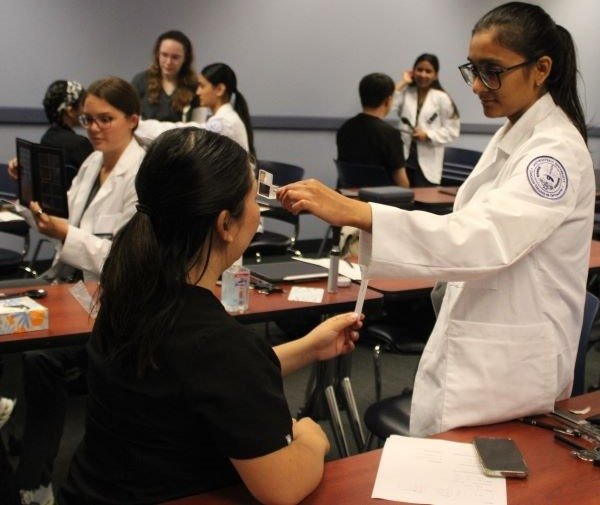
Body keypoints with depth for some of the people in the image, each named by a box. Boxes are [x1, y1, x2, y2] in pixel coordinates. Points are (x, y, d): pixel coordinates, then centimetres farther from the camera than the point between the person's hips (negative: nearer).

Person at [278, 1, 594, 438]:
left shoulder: (558, 150, -21)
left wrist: (353, 212, -46)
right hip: (471, 350, 9)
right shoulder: (510, 137, 9)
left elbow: (484, 238, -36)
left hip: (510, 364, -9)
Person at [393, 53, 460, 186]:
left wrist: (428, 135, -14)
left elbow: (452, 130, -2)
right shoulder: (405, 93, 10)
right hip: (404, 158, 3)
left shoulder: (441, 98, 0)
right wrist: (402, 83, -4)